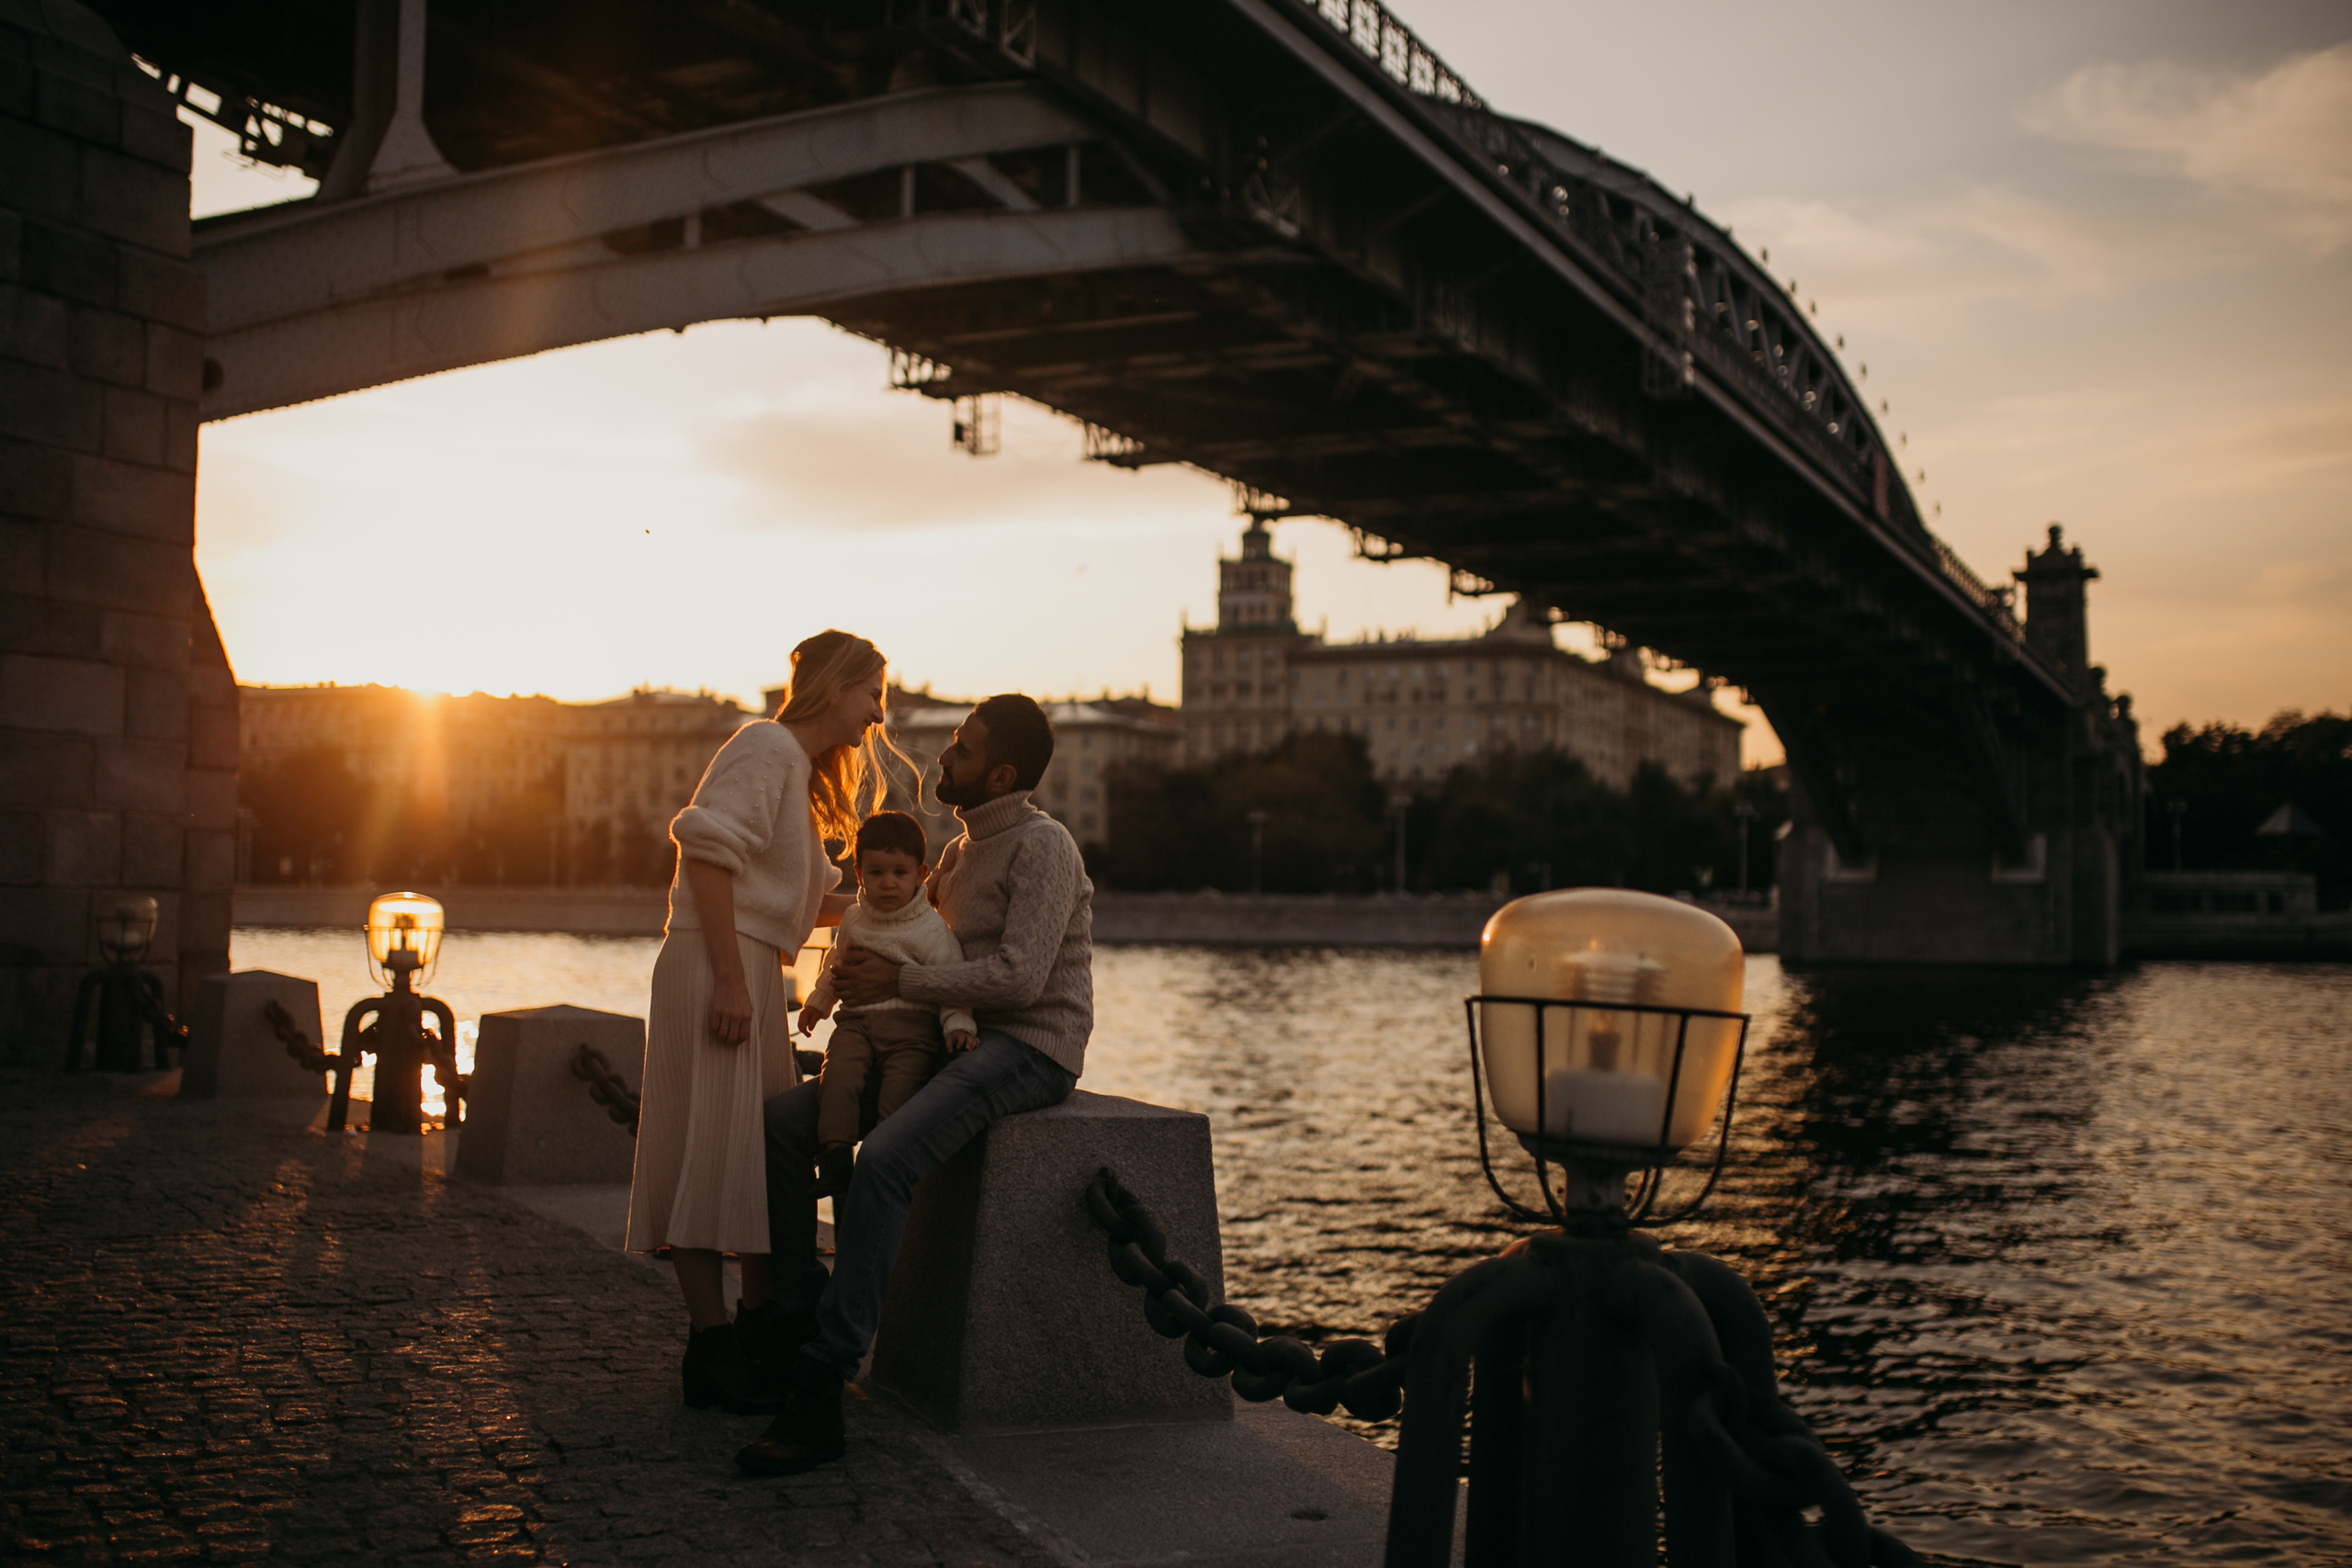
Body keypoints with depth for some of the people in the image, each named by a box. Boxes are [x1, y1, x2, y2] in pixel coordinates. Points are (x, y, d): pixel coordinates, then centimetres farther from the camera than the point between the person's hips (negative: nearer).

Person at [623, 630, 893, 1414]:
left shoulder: (801, 771, 22)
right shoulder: (765, 747, -9)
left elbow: (813, 898, 27)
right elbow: (710, 854, -21)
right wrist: (730, 981, -25)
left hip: (754, 973, 11)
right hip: (713, 966, -11)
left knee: (770, 1145, 14)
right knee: (711, 1143, -9)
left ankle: (763, 1325, 23)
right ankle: (712, 1344, -7)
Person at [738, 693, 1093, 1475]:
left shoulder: (1044, 845, -12)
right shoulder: (964, 848, 17)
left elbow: (1019, 975, -22)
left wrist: (898, 982, -17)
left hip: (1030, 1050, -9)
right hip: (960, 1042, 9)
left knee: (881, 1162, -32)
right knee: (784, 1120, -3)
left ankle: (818, 1394, -33)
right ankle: (795, 1315, 1)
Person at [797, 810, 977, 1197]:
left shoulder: (931, 929, 0)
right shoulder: (853, 919, 17)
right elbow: (837, 962, 36)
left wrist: (958, 1024, -15)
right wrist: (818, 1001, 43)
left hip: (911, 1024, -4)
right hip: (857, 1022, 4)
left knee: (898, 1092, -27)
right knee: (839, 1074, -26)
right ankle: (834, 1159, -27)